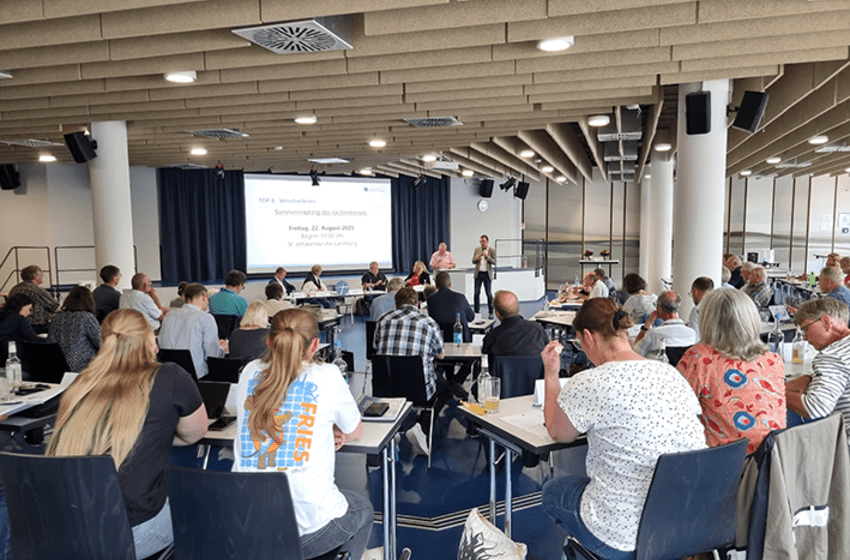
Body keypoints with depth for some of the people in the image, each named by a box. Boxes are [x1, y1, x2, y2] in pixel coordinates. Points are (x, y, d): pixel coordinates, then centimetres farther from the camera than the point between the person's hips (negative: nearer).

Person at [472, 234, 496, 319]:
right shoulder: (477, 249, 8)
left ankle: (491, 312, 10)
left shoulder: (492, 250, 0)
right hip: (478, 274, 3)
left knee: (489, 293, 0)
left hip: (487, 274, -3)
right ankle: (477, 311, 12)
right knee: (476, 293, 2)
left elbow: (494, 262, -6)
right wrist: (475, 259, -13)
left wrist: (487, 256, -20)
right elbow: (473, 262, 10)